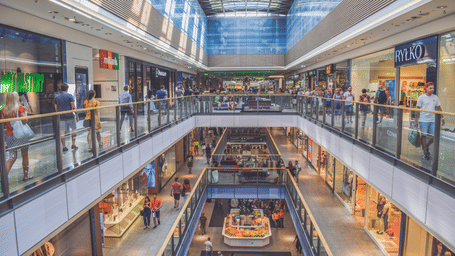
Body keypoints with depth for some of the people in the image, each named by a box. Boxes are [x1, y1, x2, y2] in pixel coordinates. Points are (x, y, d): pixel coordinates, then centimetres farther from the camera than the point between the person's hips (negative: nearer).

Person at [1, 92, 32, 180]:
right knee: (25, 155, 11)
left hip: (9, 136, 4)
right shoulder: (19, 108, -9)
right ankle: (26, 175, 20)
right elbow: (24, 121, -13)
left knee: (12, 157, 9)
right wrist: (25, 112, -1)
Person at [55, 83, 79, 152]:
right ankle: (73, 145, 9)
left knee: (62, 132, 2)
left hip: (61, 116, 4)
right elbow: (73, 107, -8)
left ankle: (64, 147, 4)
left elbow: (56, 108, 14)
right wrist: (76, 115, -3)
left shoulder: (57, 97, 11)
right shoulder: (69, 96, -3)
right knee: (74, 129, 11)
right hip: (69, 116, -4)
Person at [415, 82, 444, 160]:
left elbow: (439, 108, 14)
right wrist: (416, 120, -2)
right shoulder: (421, 97, -2)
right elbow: (418, 109, 0)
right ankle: (425, 153, 12)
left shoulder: (435, 97, 8)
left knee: (434, 137, 1)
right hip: (423, 120, -3)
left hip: (433, 120, 3)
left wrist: (442, 118, 9)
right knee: (423, 136, 1)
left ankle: (426, 147, 28)